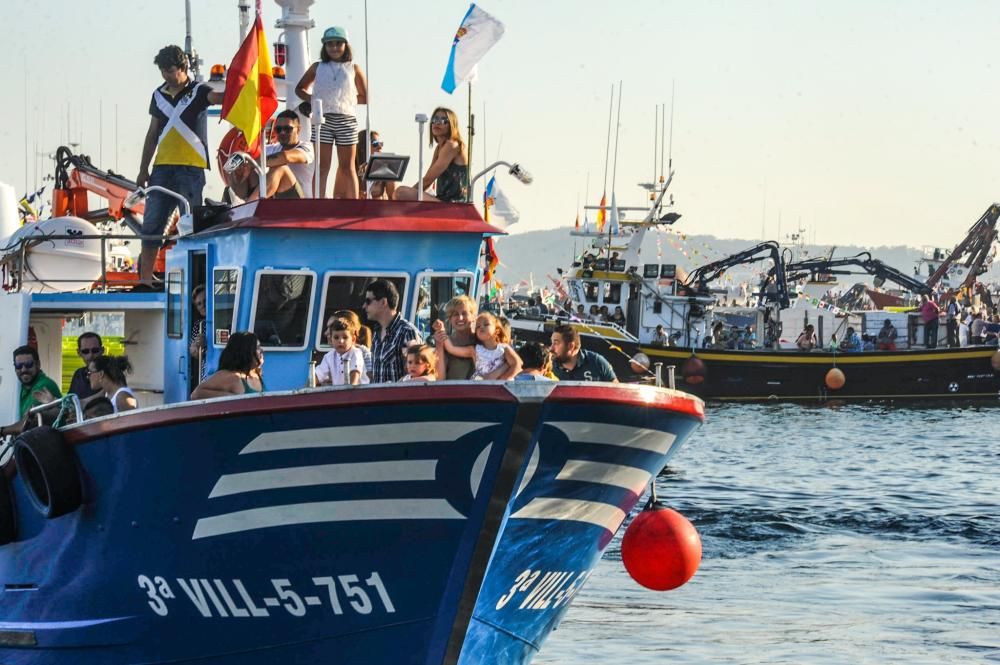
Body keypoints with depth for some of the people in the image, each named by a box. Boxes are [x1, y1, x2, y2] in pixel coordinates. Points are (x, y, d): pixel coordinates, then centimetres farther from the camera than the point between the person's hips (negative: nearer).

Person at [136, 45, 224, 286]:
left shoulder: (198, 91, 1)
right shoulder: (159, 95, 16)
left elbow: (219, 97, -21)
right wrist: (143, 170, 18)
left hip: (191, 168, -5)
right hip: (163, 167, 5)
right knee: (152, 224, 1)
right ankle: (145, 278, 2)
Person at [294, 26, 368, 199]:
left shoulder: (354, 69, 9)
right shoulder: (317, 68, 12)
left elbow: (365, 97, 11)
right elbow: (300, 89, 18)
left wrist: (346, 99, -2)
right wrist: (312, 99, -1)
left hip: (347, 120, 0)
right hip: (322, 119, 0)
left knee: (347, 166, 6)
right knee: (322, 165, -1)